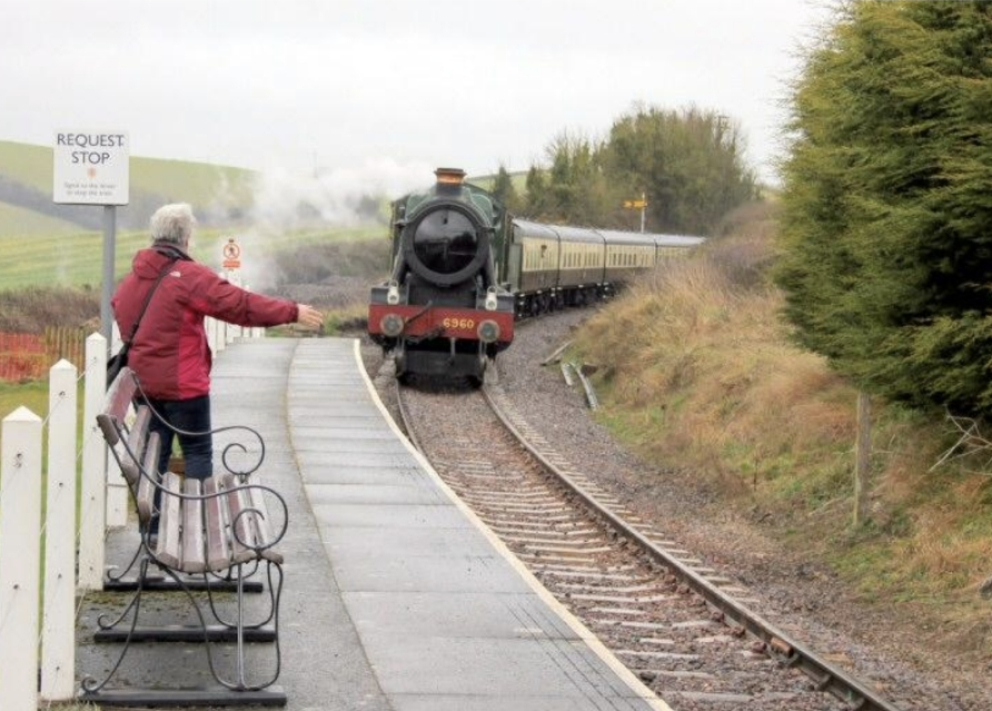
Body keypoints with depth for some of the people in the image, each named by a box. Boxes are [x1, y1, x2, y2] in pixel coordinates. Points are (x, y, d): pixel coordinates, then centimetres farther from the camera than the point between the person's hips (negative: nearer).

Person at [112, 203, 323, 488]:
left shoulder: (132, 279, 8)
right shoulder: (190, 276, -15)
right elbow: (241, 306, -16)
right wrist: (292, 312, -10)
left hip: (143, 383, 7)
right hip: (182, 385, -7)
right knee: (197, 451, 2)